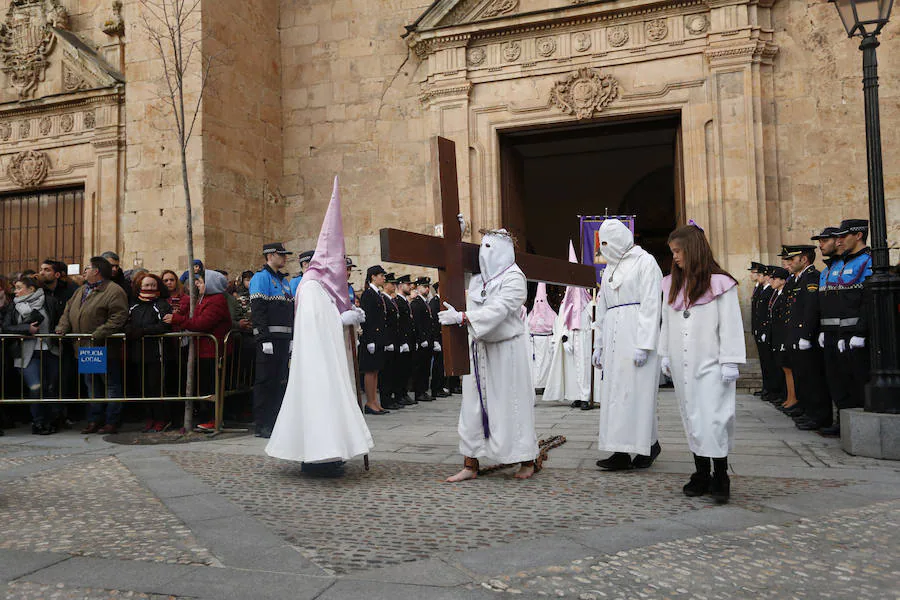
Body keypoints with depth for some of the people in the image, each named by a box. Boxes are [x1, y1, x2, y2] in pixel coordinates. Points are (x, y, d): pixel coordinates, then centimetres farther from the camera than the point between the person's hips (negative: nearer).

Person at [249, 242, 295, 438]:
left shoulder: (284, 280, 19)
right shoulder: (261, 277, -7)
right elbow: (258, 310, -15)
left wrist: (292, 338, 16)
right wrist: (265, 339, -20)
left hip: (284, 338, 8)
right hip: (269, 338, -8)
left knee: (280, 381, 11)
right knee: (265, 381, -4)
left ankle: (275, 421, 19)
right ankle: (262, 426, 0)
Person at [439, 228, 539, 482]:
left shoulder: (514, 278, -11)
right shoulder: (478, 278, 11)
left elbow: (497, 311, -23)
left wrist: (461, 317, -26)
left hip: (507, 349, -7)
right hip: (480, 347, 7)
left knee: (511, 404, 0)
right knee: (473, 404, 5)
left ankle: (527, 461, 15)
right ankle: (470, 465, 11)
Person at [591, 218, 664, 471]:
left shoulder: (645, 261, -1)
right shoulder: (610, 268, 21)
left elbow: (651, 305, -10)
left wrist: (643, 344, -18)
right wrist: (599, 344, 18)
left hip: (636, 334, -7)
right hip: (613, 338, 7)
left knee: (636, 390, -8)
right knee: (614, 392, 2)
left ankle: (649, 444, 5)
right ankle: (622, 452, 4)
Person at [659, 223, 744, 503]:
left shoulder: (719, 283, -5)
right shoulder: (671, 285, 13)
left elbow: (730, 325, -7)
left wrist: (729, 362, -10)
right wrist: (665, 355, 13)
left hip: (710, 365, -5)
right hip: (681, 365, 6)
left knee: (712, 418, -8)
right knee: (691, 418, 7)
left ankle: (720, 477, 1)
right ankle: (701, 474, 14)